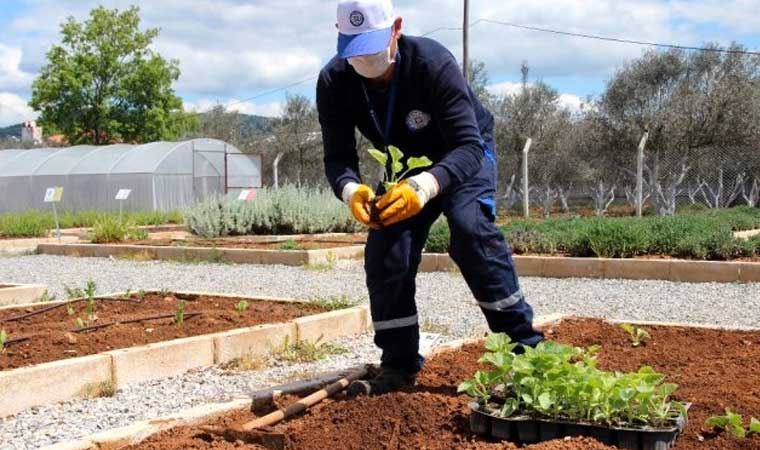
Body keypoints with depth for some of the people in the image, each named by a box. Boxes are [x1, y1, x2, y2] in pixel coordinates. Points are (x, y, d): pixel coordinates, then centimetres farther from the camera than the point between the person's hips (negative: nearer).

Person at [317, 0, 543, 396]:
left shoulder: (433, 63, -36)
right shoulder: (334, 81, -23)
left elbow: (468, 145, -40)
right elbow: (338, 156, -22)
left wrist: (426, 185, -60)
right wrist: (350, 189, -48)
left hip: (463, 157, -4)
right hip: (406, 166, 4)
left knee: (470, 230, -29)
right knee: (385, 254, -7)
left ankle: (522, 343, -19)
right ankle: (399, 365, 6)